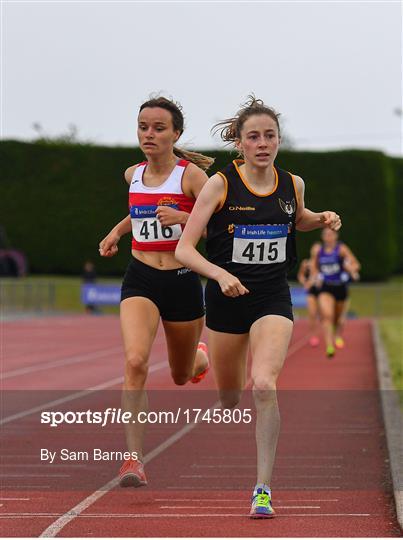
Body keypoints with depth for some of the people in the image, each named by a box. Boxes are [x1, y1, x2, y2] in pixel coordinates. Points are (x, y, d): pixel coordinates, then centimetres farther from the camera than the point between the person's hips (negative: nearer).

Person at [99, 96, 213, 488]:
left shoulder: (191, 175, -9)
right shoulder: (133, 175, 6)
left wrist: (181, 218, -26)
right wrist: (117, 230, 16)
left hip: (183, 281, -2)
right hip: (140, 280, 2)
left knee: (182, 376, 17)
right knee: (136, 361, -25)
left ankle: (200, 355, 56)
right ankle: (134, 457, -24)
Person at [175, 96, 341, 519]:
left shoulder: (292, 185, 0)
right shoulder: (220, 185, -11)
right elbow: (184, 249, -13)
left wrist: (322, 220, 3)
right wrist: (221, 274, -29)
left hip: (273, 298, 0)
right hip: (226, 298, 0)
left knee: (264, 386, -22)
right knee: (229, 397, 13)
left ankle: (264, 487, -16)